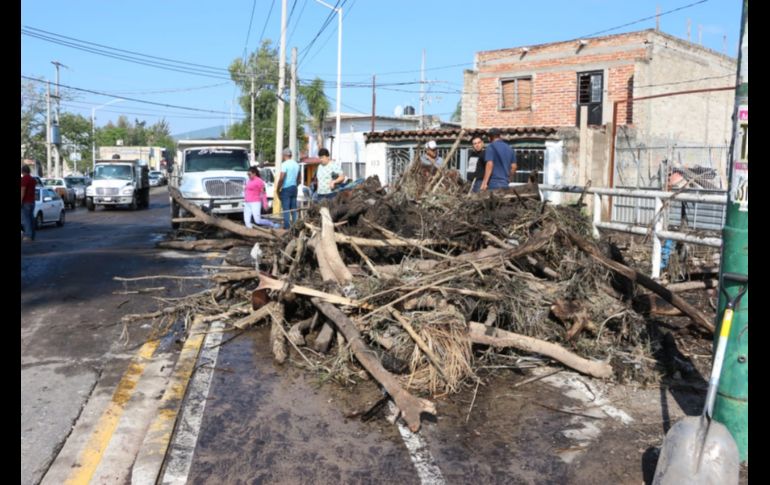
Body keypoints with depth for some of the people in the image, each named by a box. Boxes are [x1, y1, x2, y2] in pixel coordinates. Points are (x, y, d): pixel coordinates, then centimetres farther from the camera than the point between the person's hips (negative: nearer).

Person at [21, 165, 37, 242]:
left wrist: (21, 201, -19)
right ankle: (32, 236, 7)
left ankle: (28, 235, -15)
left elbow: (23, 191, -18)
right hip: (32, 201, 8)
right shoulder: (32, 179, 14)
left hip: (26, 202, -8)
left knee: (25, 219, -9)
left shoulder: (24, 178, -12)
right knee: (31, 218, 8)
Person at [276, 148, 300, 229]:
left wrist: (278, 189, -9)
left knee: (286, 208, -4)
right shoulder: (296, 164, 12)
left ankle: (286, 225, -6)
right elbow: (298, 179, 18)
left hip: (286, 189, -7)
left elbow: (281, 178, -17)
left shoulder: (284, 164, -11)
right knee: (294, 208, 10)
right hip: (294, 188, 7)